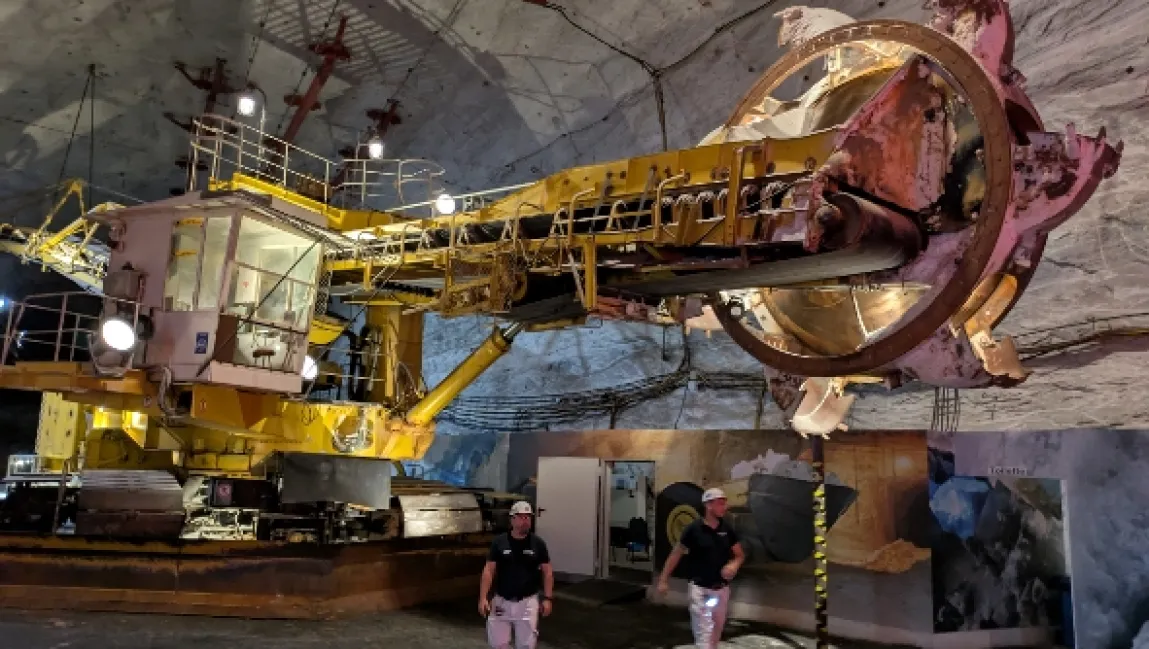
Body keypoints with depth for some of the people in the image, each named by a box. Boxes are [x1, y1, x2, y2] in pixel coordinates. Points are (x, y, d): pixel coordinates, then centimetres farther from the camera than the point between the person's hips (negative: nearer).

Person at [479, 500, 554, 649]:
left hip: (527, 602, 0)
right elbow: (489, 571, -3)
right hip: (501, 601, 1)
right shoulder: (499, 542, -4)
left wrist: (547, 598, -4)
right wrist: (483, 598, -9)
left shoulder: (538, 543, -3)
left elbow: (547, 572, 3)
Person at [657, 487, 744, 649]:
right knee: (704, 632, -8)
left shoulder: (728, 529, -1)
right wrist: (663, 580, -5)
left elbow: (739, 554, 10)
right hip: (700, 588, -5)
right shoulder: (693, 529, -13)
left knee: (717, 631, 17)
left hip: (722, 588, 5)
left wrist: (734, 565, -13)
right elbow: (676, 555, -4)